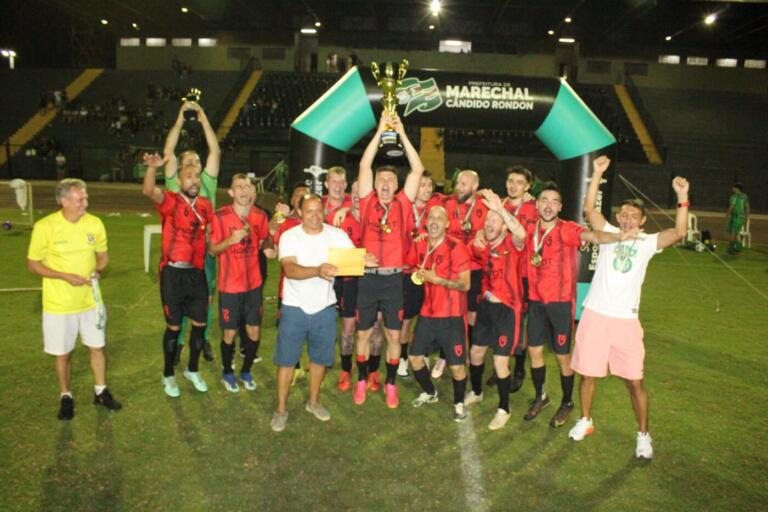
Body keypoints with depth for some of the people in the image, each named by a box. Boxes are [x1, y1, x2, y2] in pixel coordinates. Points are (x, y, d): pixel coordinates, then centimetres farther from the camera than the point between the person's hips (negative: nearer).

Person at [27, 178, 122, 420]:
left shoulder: (95, 223, -5)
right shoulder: (45, 226, -16)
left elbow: (103, 255, 9)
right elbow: (32, 263, -8)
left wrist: (97, 271, -12)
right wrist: (65, 276, -20)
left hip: (90, 300, 3)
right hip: (59, 304, -3)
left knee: (97, 347, 13)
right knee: (63, 353, 11)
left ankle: (101, 392, 32)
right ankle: (66, 397, 31)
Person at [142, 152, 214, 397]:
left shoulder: (206, 205, 6)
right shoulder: (170, 201, -8)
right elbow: (148, 191, -30)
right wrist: (152, 167, -45)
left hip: (197, 273, 4)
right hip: (173, 273, -4)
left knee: (200, 324, 12)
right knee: (174, 326, 7)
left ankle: (192, 370, 33)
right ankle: (168, 375, 27)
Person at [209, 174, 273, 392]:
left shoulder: (260, 215, -1)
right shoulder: (221, 216, -13)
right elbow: (212, 250, -6)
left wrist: (271, 236, -11)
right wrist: (231, 240, -24)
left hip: (254, 283, 4)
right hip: (229, 285, -3)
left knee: (254, 330, 10)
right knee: (230, 332, 7)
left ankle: (246, 371, 32)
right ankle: (227, 372, 31)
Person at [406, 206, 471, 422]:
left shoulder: (456, 247, -15)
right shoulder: (419, 245, 3)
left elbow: (465, 284, -17)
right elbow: (410, 265, 26)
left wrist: (435, 279, -20)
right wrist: (417, 274, 7)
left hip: (451, 316, -6)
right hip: (427, 313, 6)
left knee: (456, 365, 0)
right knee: (414, 357, 12)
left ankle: (459, 403, 27)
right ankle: (430, 392, 39)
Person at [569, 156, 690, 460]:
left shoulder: (648, 242, 5)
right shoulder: (609, 234, 4)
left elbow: (679, 233, -11)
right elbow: (589, 208, -8)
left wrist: (682, 199, -17)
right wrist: (598, 174, -13)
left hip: (626, 320, 0)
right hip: (595, 315, 1)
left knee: (635, 380, 3)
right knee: (588, 374, 11)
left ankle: (643, 435, 20)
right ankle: (585, 421, 32)